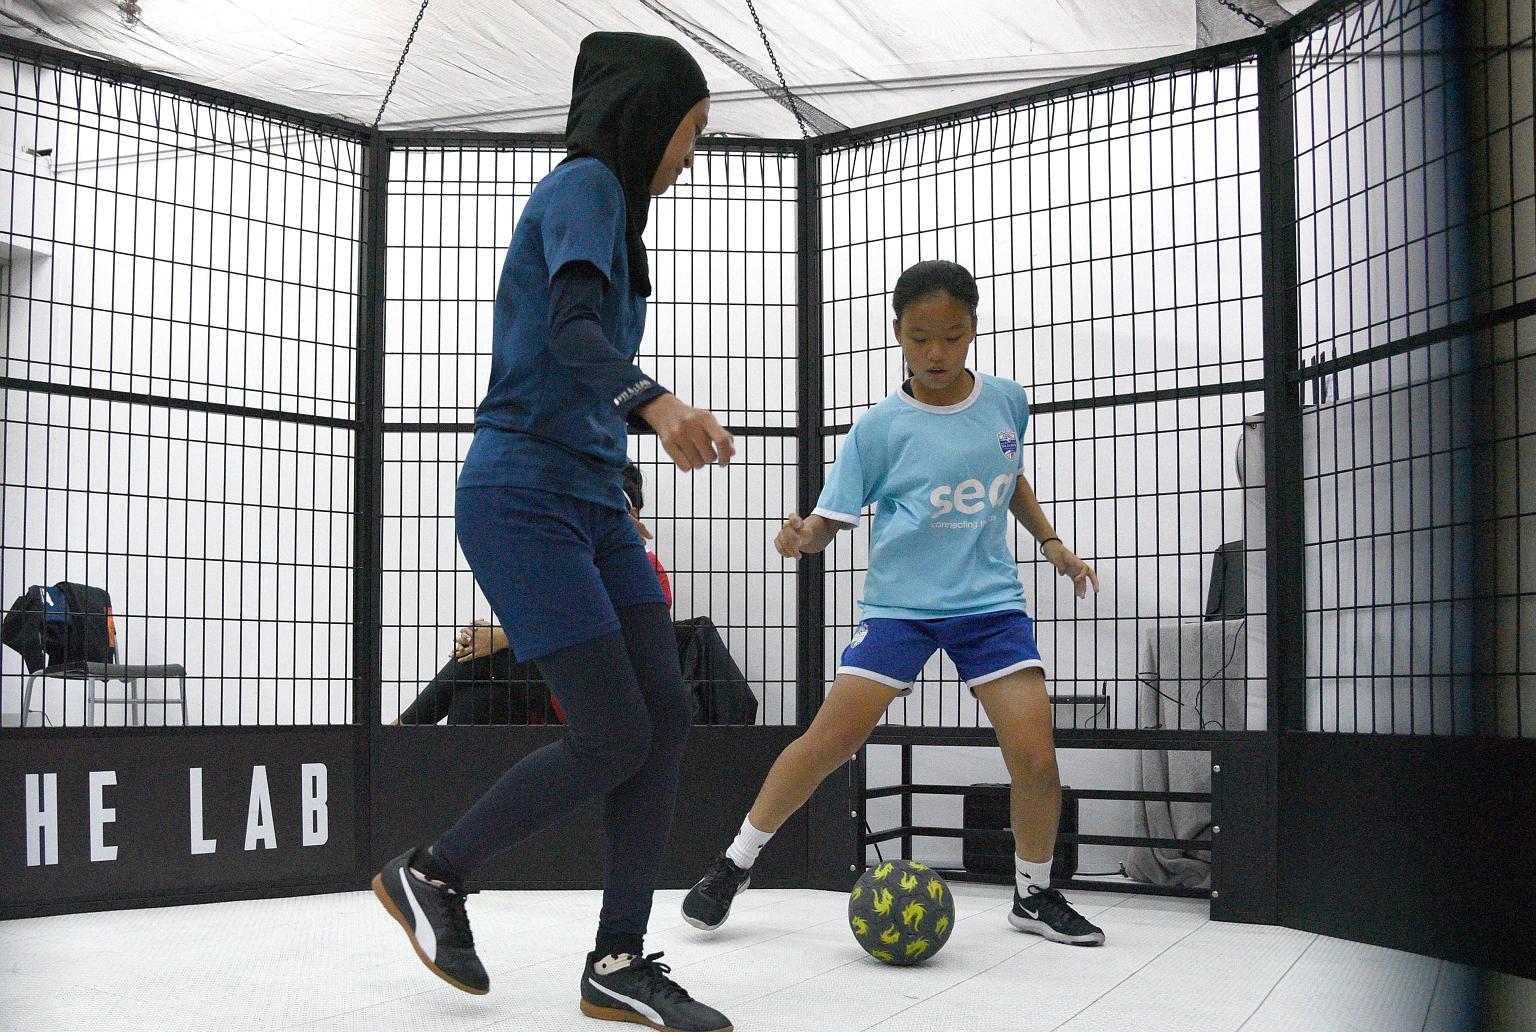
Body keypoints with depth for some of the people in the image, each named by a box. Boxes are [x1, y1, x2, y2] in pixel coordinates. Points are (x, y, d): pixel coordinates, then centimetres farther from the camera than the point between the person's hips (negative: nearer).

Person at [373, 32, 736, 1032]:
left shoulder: (608, 201, 20)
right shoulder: (584, 184, -8)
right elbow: (573, 329, -26)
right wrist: (655, 400, -43)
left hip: (593, 502, 9)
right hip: (525, 496, -9)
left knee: (666, 718, 0)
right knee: (616, 736, -9)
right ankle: (429, 874, 10)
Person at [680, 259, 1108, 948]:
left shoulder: (1006, 401, 3)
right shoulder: (880, 428, -8)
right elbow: (832, 517, -10)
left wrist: (1050, 541, 19)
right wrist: (800, 537, -31)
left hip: (992, 601, 3)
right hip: (899, 603, -2)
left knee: (1036, 756, -8)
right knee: (828, 740, -10)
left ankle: (1034, 895, 17)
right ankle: (735, 863, 9)